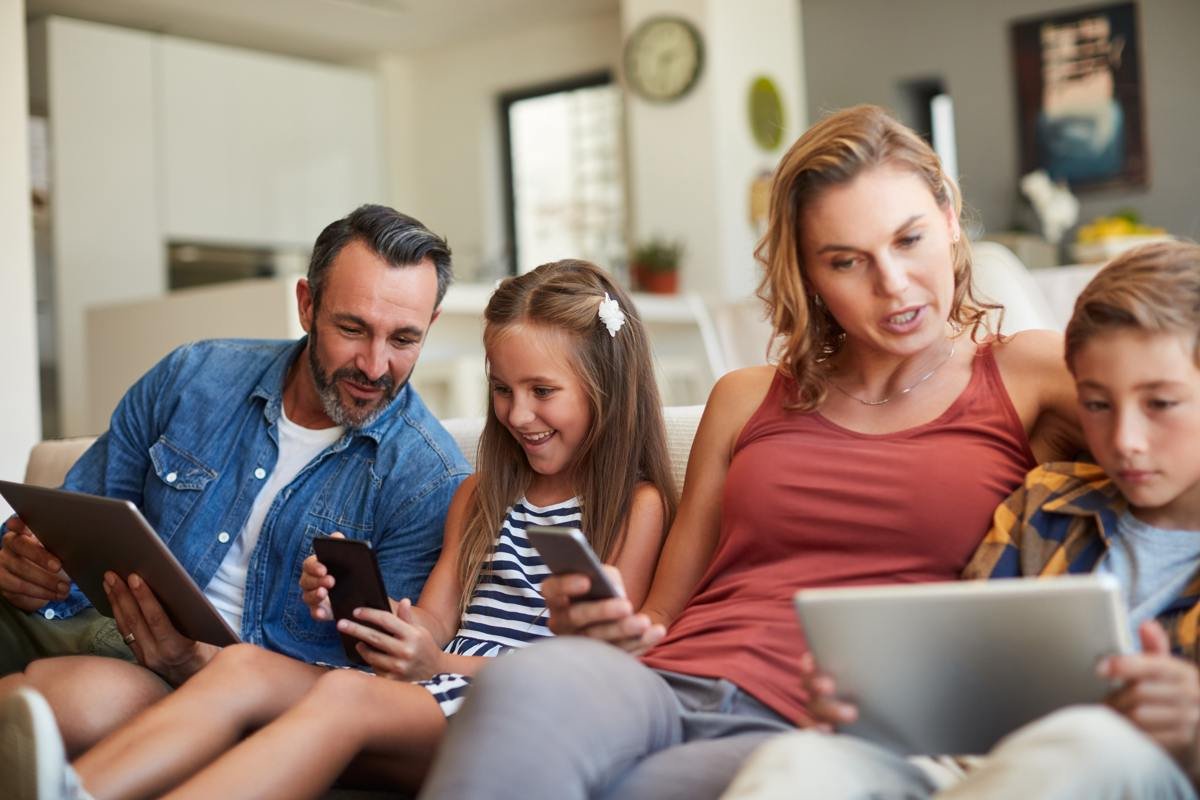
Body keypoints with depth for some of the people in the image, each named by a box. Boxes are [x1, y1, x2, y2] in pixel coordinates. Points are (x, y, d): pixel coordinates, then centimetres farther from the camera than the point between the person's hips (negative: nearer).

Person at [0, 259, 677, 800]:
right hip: (432, 694, 7)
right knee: (246, 666, -21)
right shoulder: (482, 494, 28)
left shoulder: (638, 505, 5)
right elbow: (432, 623, 19)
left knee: (346, 693, -35)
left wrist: (440, 662, -16)